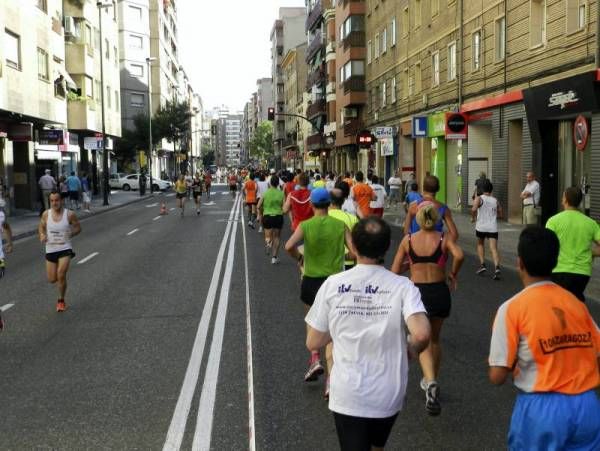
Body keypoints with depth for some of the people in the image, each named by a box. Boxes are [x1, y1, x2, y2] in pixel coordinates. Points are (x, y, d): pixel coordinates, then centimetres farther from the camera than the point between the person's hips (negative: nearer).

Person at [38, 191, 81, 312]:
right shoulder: (46, 214, -2)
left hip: (65, 249, -3)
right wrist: (42, 235, -7)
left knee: (61, 275, -16)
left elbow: (78, 228, 3)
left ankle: (61, 301, 7)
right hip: (50, 249, 3)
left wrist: (70, 234, -13)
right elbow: (41, 227, 14)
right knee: (52, 279, 6)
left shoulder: (70, 214, -9)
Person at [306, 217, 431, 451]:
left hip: (347, 395, -1)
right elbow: (421, 334, -27)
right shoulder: (403, 287, -12)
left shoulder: (332, 285, -9)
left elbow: (313, 343, -4)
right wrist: (412, 349, -4)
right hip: (388, 395, 1)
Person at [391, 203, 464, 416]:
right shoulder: (444, 238, -4)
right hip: (440, 292, 1)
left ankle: (431, 382, -25)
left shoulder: (408, 240, -2)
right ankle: (431, 380, 37)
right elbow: (459, 255, -23)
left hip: (417, 292, -1)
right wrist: (453, 274, -6)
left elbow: (395, 271, -2)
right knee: (435, 339, 23)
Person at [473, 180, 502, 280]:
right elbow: (500, 214, 16)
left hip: (481, 226, -1)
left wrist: (474, 213, 2)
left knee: (480, 244, 23)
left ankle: (482, 264, 13)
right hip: (493, 227, 2)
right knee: (494, 248, -6)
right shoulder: (495, 200, 11)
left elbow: (474, 209, -19)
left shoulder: (479, 198, -1)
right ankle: (496, 267, -25)